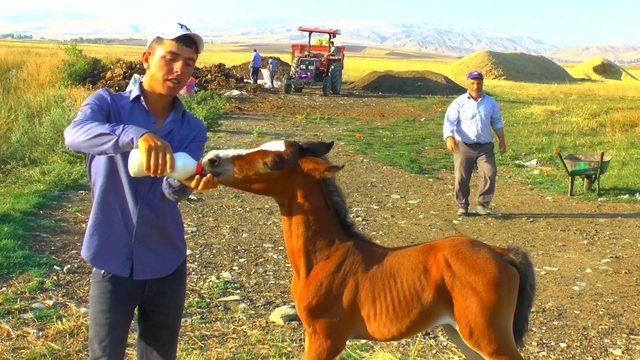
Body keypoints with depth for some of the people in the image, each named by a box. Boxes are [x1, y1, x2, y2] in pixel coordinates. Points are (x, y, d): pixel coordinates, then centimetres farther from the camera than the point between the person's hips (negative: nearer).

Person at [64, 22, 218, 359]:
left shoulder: (193, 129, 3)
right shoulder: (107, 103, -5)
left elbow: (171, 190, -14)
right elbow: (75, 134, -28)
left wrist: (189, 180, -39)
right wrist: (137, 135, -46)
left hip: (166, 265, 3)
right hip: (113, 264, -3)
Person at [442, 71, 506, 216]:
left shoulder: (490, 102, 12)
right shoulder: (459, 102, 0)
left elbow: (497, 122, 23)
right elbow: (449, 121, -10)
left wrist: (502, 140, 19)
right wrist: (449, 138, -27)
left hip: (485, 147, 2)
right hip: (463, 146, -2)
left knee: (489, 174, -11)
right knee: (461, 178, -1)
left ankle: (482, 205, 1)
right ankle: (462, 207, 15)